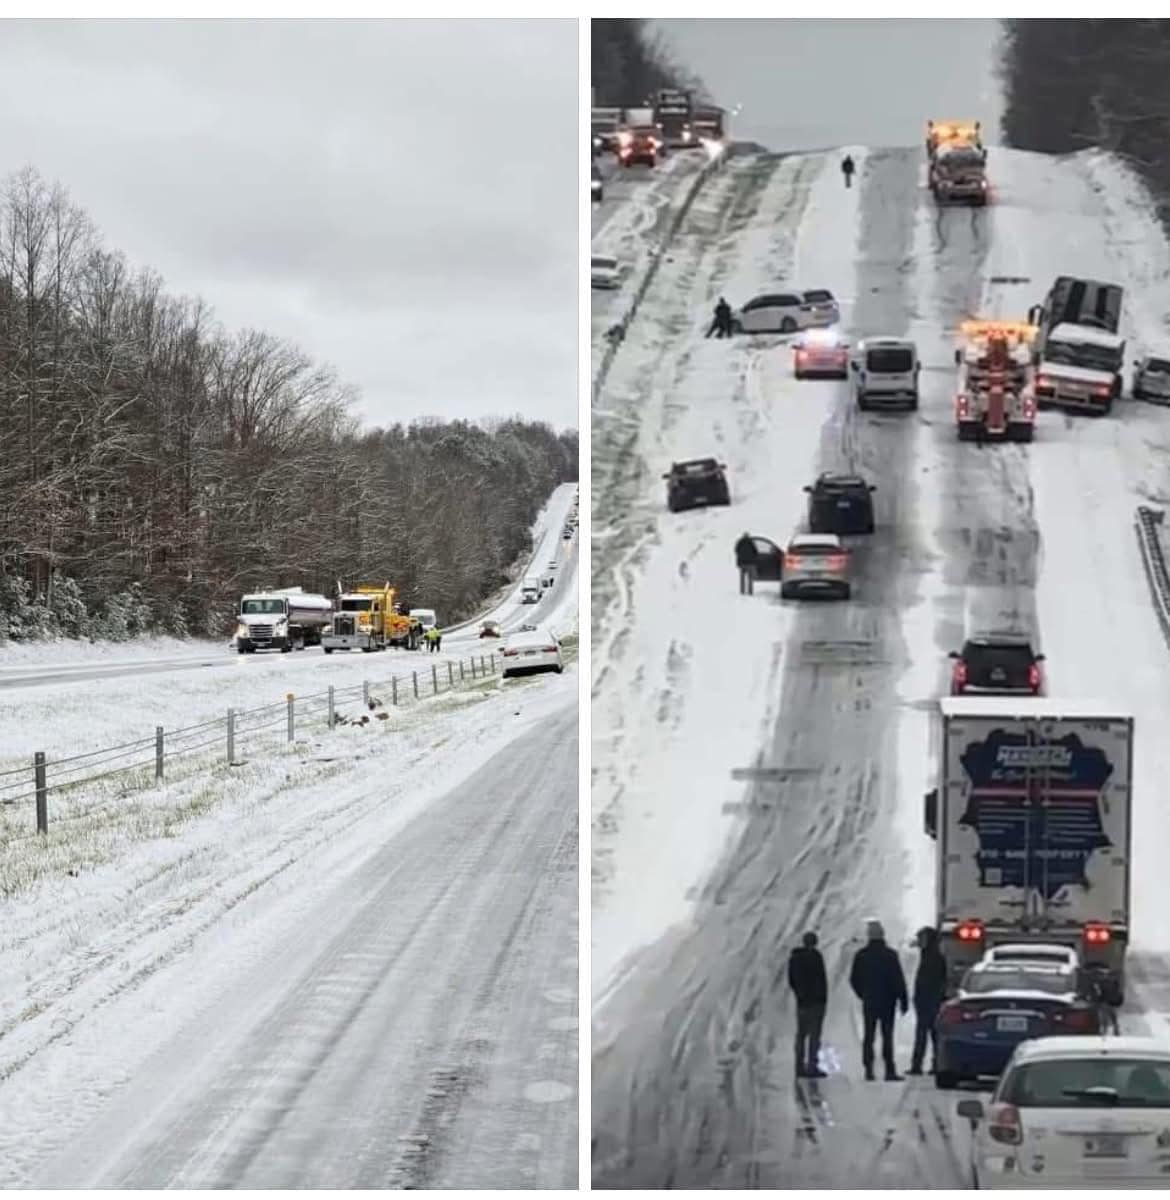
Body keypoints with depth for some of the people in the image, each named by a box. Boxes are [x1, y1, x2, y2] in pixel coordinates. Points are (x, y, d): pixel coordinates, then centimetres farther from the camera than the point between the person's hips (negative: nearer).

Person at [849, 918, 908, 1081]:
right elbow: (899, 980, -10)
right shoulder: (890, 955, -11)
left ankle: (869, 1069, 2)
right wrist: (903, 1000, -3)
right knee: (887, 1036, 1)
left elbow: (854, 980, 6)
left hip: (868, 1002, 2)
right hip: (887, 1001, -2)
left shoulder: (861, 955, 0)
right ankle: (890, 1070, -5)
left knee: (868, 1036, 7)